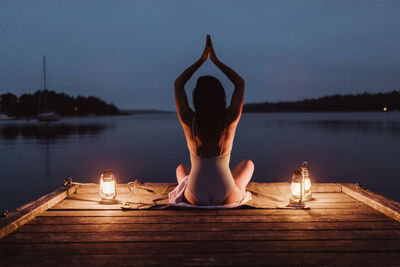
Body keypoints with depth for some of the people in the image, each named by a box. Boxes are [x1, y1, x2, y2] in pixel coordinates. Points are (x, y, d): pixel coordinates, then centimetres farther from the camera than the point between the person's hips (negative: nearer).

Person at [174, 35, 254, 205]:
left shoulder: (189, 122, -13)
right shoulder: (229, 121, -14)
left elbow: (178, 84, 2)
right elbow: (240, 83, 2)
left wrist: (202, 59, 6)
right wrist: (215, 60, 6)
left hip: (195, 200, 1)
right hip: (228, 199, 0)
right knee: (248, 163, 30)